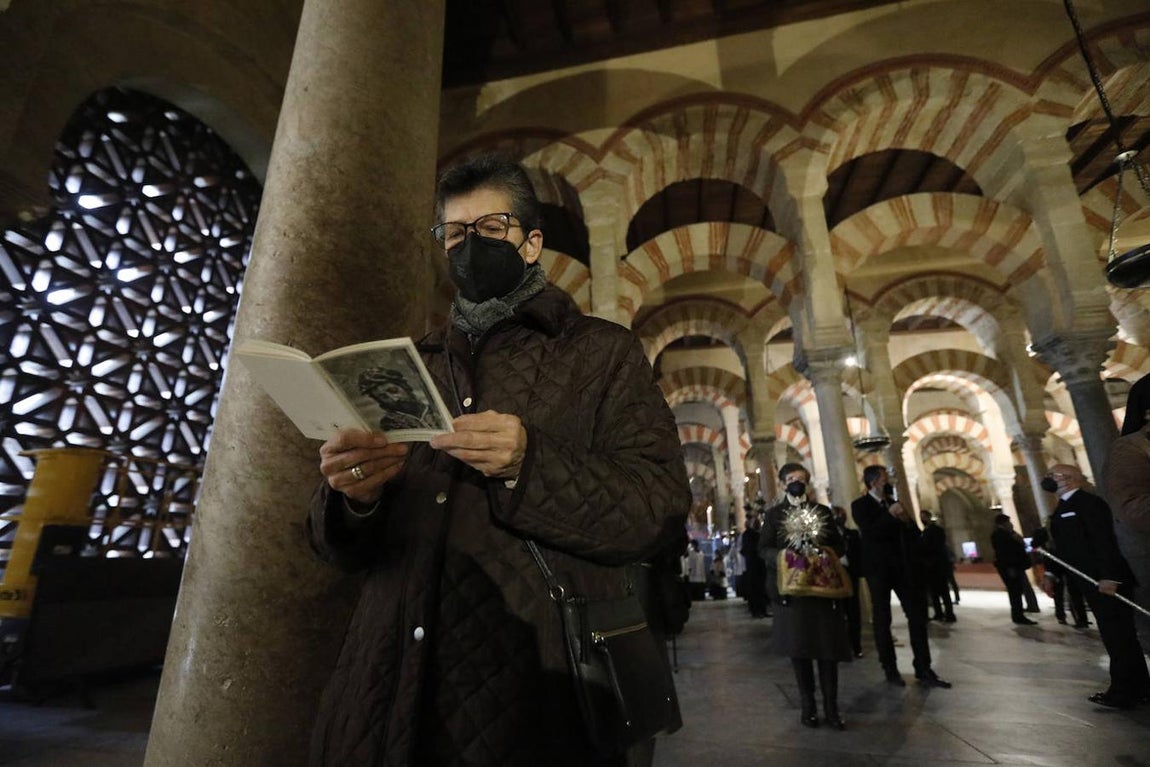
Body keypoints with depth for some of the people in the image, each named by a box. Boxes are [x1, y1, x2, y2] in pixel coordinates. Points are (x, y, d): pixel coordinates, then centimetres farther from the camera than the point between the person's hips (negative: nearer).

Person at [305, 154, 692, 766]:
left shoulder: (602, 353, 1)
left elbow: (660, 507, -9)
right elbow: (341, 544, 12)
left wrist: (529, 467, -23)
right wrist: (352, 498, -11)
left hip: (535, 678, -3)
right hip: (391, 677, 4)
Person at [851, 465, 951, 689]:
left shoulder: (894, 503, 13)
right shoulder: (860, 505, -5)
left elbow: (914, 534, 11)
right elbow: (870, 532, -19)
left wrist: (906, 520, -9)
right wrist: (890, 515, -18)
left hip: (902, 567, 5)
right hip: (878, 569, -5)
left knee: (917, 616, 3)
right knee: (882, 620, 4)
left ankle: (923, 670, 11)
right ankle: (890, 670, 15)